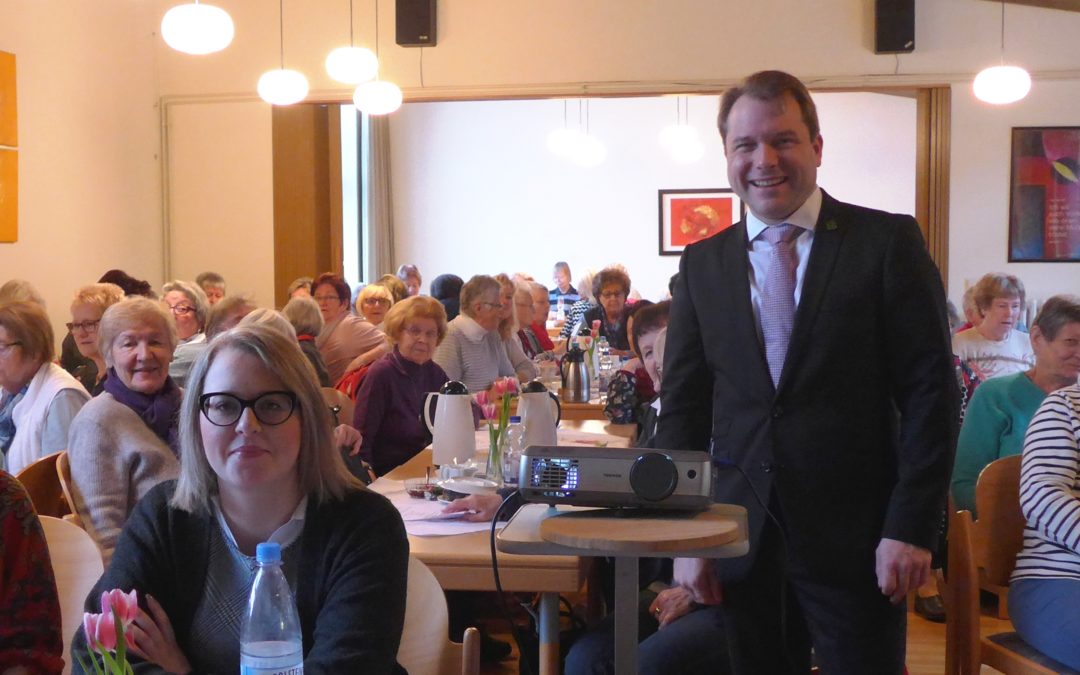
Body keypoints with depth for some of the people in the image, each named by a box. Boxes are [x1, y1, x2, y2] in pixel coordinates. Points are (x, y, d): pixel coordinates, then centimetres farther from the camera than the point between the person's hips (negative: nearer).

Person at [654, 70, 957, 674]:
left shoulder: (889, 242, -3)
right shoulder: (702, 264, 7)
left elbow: (931, 391, -5)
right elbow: (683, 408, 8)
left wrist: (912, 528, -10)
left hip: (856, 538, -3)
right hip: (741, 537, 3)